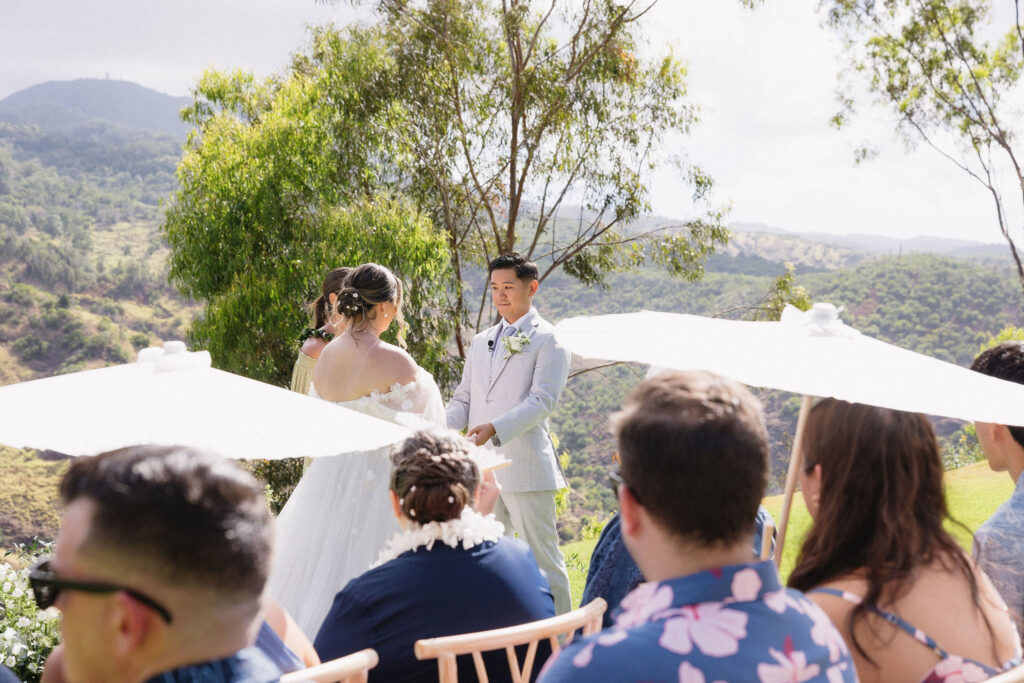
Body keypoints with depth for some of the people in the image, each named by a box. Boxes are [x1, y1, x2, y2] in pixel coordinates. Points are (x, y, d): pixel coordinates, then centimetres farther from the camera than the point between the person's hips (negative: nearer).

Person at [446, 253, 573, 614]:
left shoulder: (548, 340, -3)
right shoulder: (481, 342, 18)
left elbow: (542, 400, -13)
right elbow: (463, 399, 19)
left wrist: (495, 428, -26)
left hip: (525, 467, -7)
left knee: (542, 557, -2)